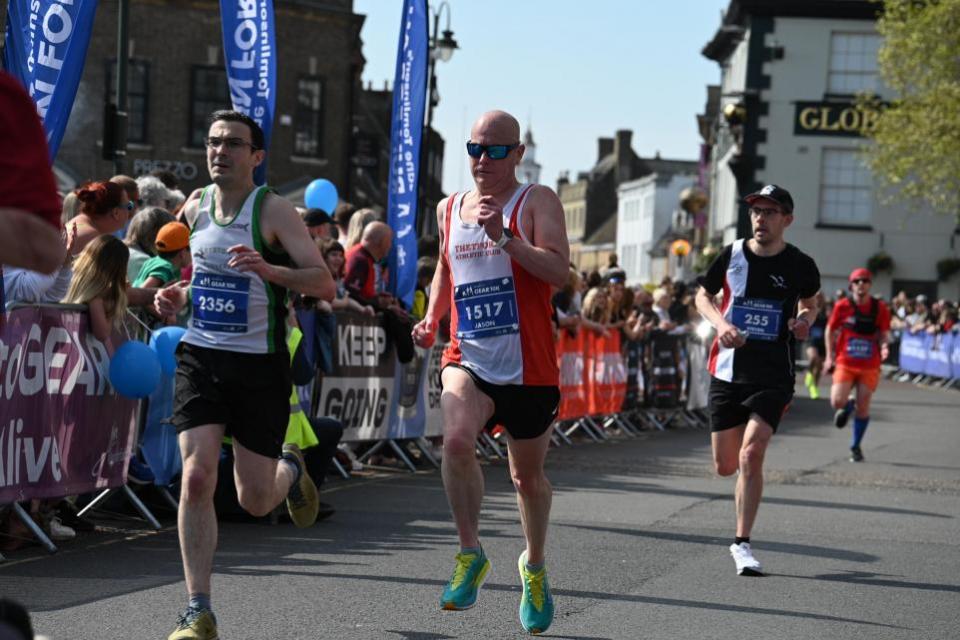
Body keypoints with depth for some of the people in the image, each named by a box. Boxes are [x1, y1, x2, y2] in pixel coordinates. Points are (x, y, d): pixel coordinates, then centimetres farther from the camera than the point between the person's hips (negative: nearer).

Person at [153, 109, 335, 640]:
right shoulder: (195, 208, 6)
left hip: (260, 363, -3)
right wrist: (176, 296, 5)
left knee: (254, 501, 3)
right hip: (200, 357, 3)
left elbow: (324, 283, -17)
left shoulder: (273, 211, -10)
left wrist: (268, 269, -34)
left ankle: (290, 469, 42)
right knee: (196, 478, -14)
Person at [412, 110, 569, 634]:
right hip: (468, 359, 2)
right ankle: (470, 554, -12)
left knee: (528, 476, 13)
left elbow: (559, 270, -19)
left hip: (528, 367, -2)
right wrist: (432, 319, 12)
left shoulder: (536, 202, -5)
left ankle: (534, 566, 39)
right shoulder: (449, 208, 9)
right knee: (456, 440, -28)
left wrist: (504, 236, -29)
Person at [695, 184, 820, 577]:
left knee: (750, 456, -18)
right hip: (728, 370, 2)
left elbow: (810, 303, 17)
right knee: (725, 466, 5)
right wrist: (721, 323, -7)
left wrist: (805, 320, -6)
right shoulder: (731, 256, -1)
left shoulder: (800, 265, -2)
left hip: (773, 376, -2)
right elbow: (703, 296, 13)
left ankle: (742, 544, -8)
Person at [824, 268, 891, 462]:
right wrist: (830, 356, 3)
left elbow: (884, 334, 5)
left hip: (869, 366, 0)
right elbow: (830, 330, 7)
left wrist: (884, 345, -18)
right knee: (837, 401, -15)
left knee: (863, 407, 0)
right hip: (845, 363, 0)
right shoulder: (842, 306, -4)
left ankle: (855, 447, 18)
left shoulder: (880, 308, -2)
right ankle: (848, 405, 25)